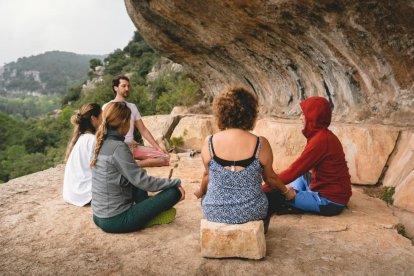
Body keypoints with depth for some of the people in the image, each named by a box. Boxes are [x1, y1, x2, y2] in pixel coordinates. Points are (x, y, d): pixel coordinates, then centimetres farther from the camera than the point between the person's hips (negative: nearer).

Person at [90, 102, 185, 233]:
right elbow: (143, 182, -19)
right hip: (116, 220, -9)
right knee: (174, 191, -10)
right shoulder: (118, 147, -20)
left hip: (99, 216, 9)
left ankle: (145, 210, 11)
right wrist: (176, 182, -9)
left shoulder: (102, 143, 4)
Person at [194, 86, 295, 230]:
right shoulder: (260, 144, -16)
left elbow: (207, 175, 2)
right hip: (251, 212, 0)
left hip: (215, 213, 1)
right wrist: (286, 191, 21)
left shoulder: (209, 142, -13)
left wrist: (201, 191, 25)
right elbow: (270, 178, -1)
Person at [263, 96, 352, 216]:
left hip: (329, 202, -9)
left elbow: (294, 170, -22)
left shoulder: (320, 140, -22)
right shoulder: (324, 135, 7)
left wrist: (265, 188, -17)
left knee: (272, 194, -15)